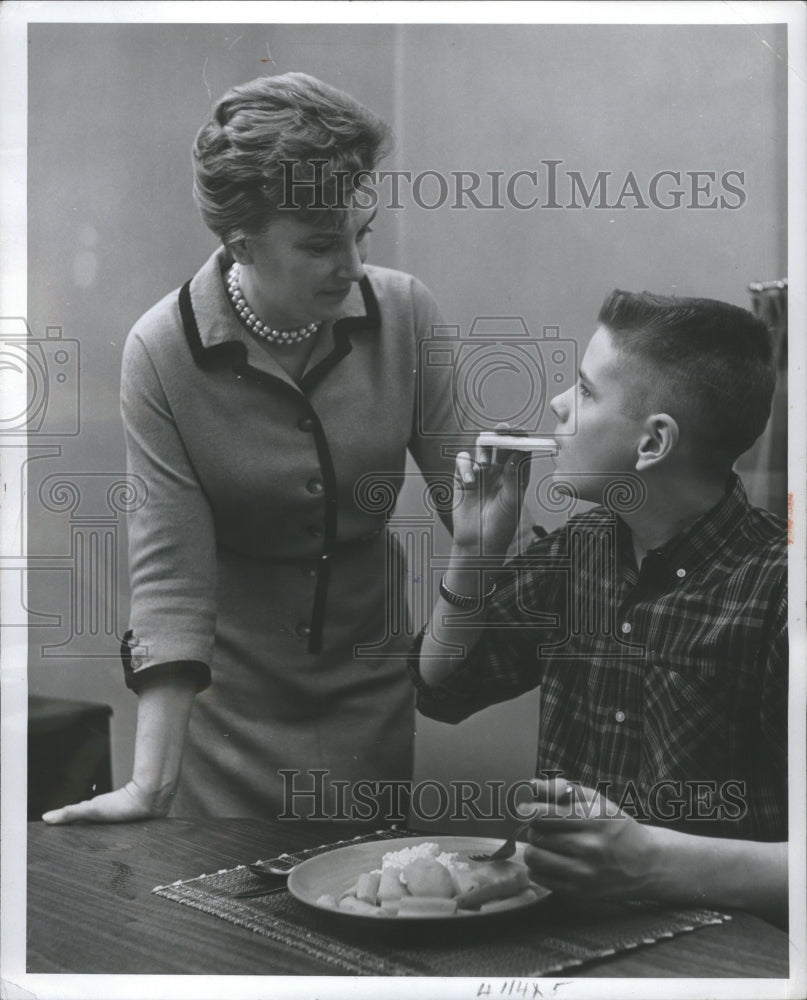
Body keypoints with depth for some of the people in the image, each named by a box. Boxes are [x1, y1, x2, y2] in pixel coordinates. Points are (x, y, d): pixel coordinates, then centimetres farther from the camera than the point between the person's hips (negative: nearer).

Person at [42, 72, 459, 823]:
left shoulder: (404, 312, -10)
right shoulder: (162, 350, -18)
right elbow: (170, 571, -21)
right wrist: (152, 783, -25)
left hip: (372, 685, 3)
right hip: (227, 697, -2)